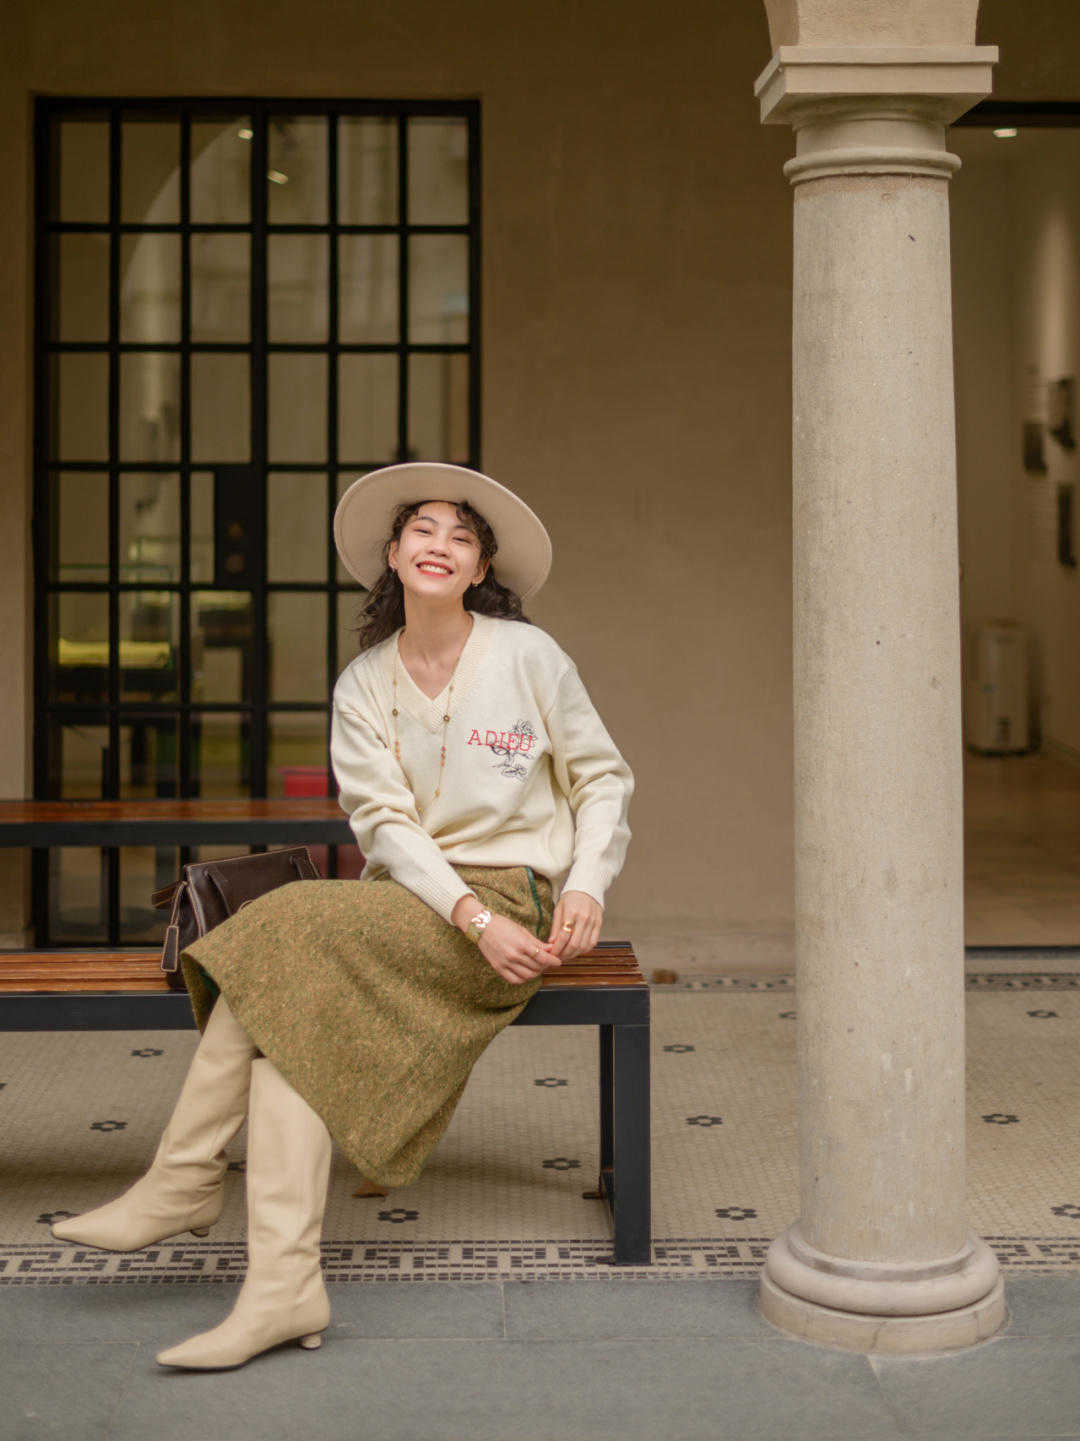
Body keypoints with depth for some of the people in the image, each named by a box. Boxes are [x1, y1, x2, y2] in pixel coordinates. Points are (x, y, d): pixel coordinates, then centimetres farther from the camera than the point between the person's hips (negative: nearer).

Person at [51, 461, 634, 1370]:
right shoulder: (363, 686, 9)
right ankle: (284, 1288, -25)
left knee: (292, 933, -26)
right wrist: (472, 918, -18)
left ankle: (184, 1183, -18)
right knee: (294, 1016, -25)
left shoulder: (528, 656, 0)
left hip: (515, 901, -5)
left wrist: (587, 886, -11)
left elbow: (603, 779, 7)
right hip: (414, 902, 5)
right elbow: (384, 822, -2)